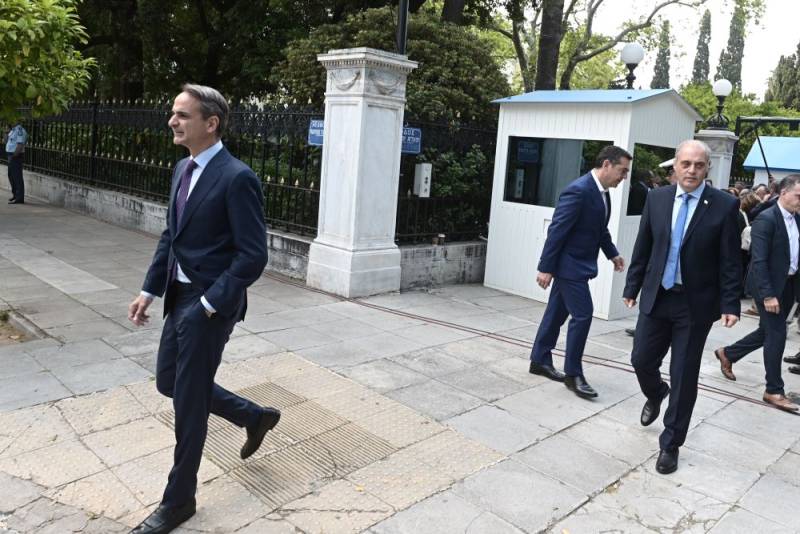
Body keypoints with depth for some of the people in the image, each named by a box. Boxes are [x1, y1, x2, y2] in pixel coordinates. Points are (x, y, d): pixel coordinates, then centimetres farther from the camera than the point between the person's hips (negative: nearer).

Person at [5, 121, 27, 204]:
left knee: (17, 177, -7)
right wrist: (6, 136, 3)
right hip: (11, 156, 10)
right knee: (11, 176, 18)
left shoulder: (19, 130, -16)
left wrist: (14, 156, -20)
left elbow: (20, 145, -23)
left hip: (16, 156, -10)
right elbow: (8, 143, 21)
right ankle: (15, 195, 29)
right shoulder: (13, 130, 14)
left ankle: (19, 198, -5)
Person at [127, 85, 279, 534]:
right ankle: (255, 417, 38)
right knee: (169, 381, 19)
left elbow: (254, 255, -20)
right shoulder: (183, 169, 9)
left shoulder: (236, 178, -19)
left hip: (211, 303, -9)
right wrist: (151, 289, 10)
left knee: (188, 400, 3)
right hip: (181, 296, 9)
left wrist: (211, 304, -18)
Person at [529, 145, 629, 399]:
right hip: (569, 264, -9)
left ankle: (540, 360, 27)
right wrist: (546, 267, -21)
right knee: (582, 315, -7)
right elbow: (557, 230, -22)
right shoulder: (578, 190, -21)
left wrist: (612, 253, 15)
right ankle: (573, 374, 5)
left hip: (578, 263, 9)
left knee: (557, 312, 16)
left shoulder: (602, 191, 8)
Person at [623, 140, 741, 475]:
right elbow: (642, 248, 6)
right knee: (641, 360, 10)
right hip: (656, 297, 3)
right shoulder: (656, 198, 1)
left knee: (684, 377, 5)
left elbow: (730, 260, -6)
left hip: (695, 304, -3)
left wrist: (730, 304, -9)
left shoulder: (724, 205, -8)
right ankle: (655, 395, 45)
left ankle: (670, 444, 20)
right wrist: (632, 287, 8)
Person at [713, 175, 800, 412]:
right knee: (776, 335, -3)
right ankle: (774, 390, 10)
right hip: (769, 287, -8)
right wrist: (767, 295, -23)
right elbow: (759, 261, -20)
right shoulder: (766, 220, -16)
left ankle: (727, 353, 37)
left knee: (768, 332, 16)